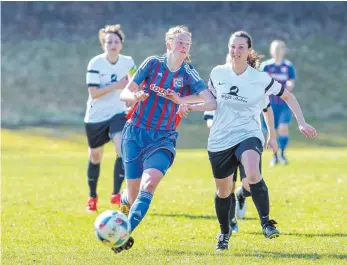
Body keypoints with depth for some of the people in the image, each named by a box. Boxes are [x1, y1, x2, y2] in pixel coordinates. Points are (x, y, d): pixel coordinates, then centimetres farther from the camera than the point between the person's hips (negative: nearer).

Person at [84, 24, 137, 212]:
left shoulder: (127, 62, -5)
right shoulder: (96, 63, -15)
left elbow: (133, 77, 19)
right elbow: (93, 93, -22)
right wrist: (117, 86, -27)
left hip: (118, 114, 2)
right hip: (96, 117, -1)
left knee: (123, 150, -23)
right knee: (95, 158, 12)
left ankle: (116, 194, -16)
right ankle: (92, 197, 32)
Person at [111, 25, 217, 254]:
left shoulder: (189, 75, -1)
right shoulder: (153, 63, 0)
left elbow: (212, 103, -13)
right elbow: (125, 93, 1)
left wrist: (187, 104, -30)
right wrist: (135, 96, -23)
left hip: (163, 139, 0)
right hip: (135, 133, 1)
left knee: (148, 185, -25)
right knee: (134, 194, 4)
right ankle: (126, 200, 42)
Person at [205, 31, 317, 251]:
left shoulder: (260, 79, -6)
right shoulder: (218, 73, 1)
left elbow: (288, 96, 7)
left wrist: (302, 123, 1)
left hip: (248, 135, -3)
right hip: (220, 140, 3)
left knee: (253, 174, -34)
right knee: (223, 191, 14)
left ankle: (266, 223, -22)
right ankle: (224, 232, 40)